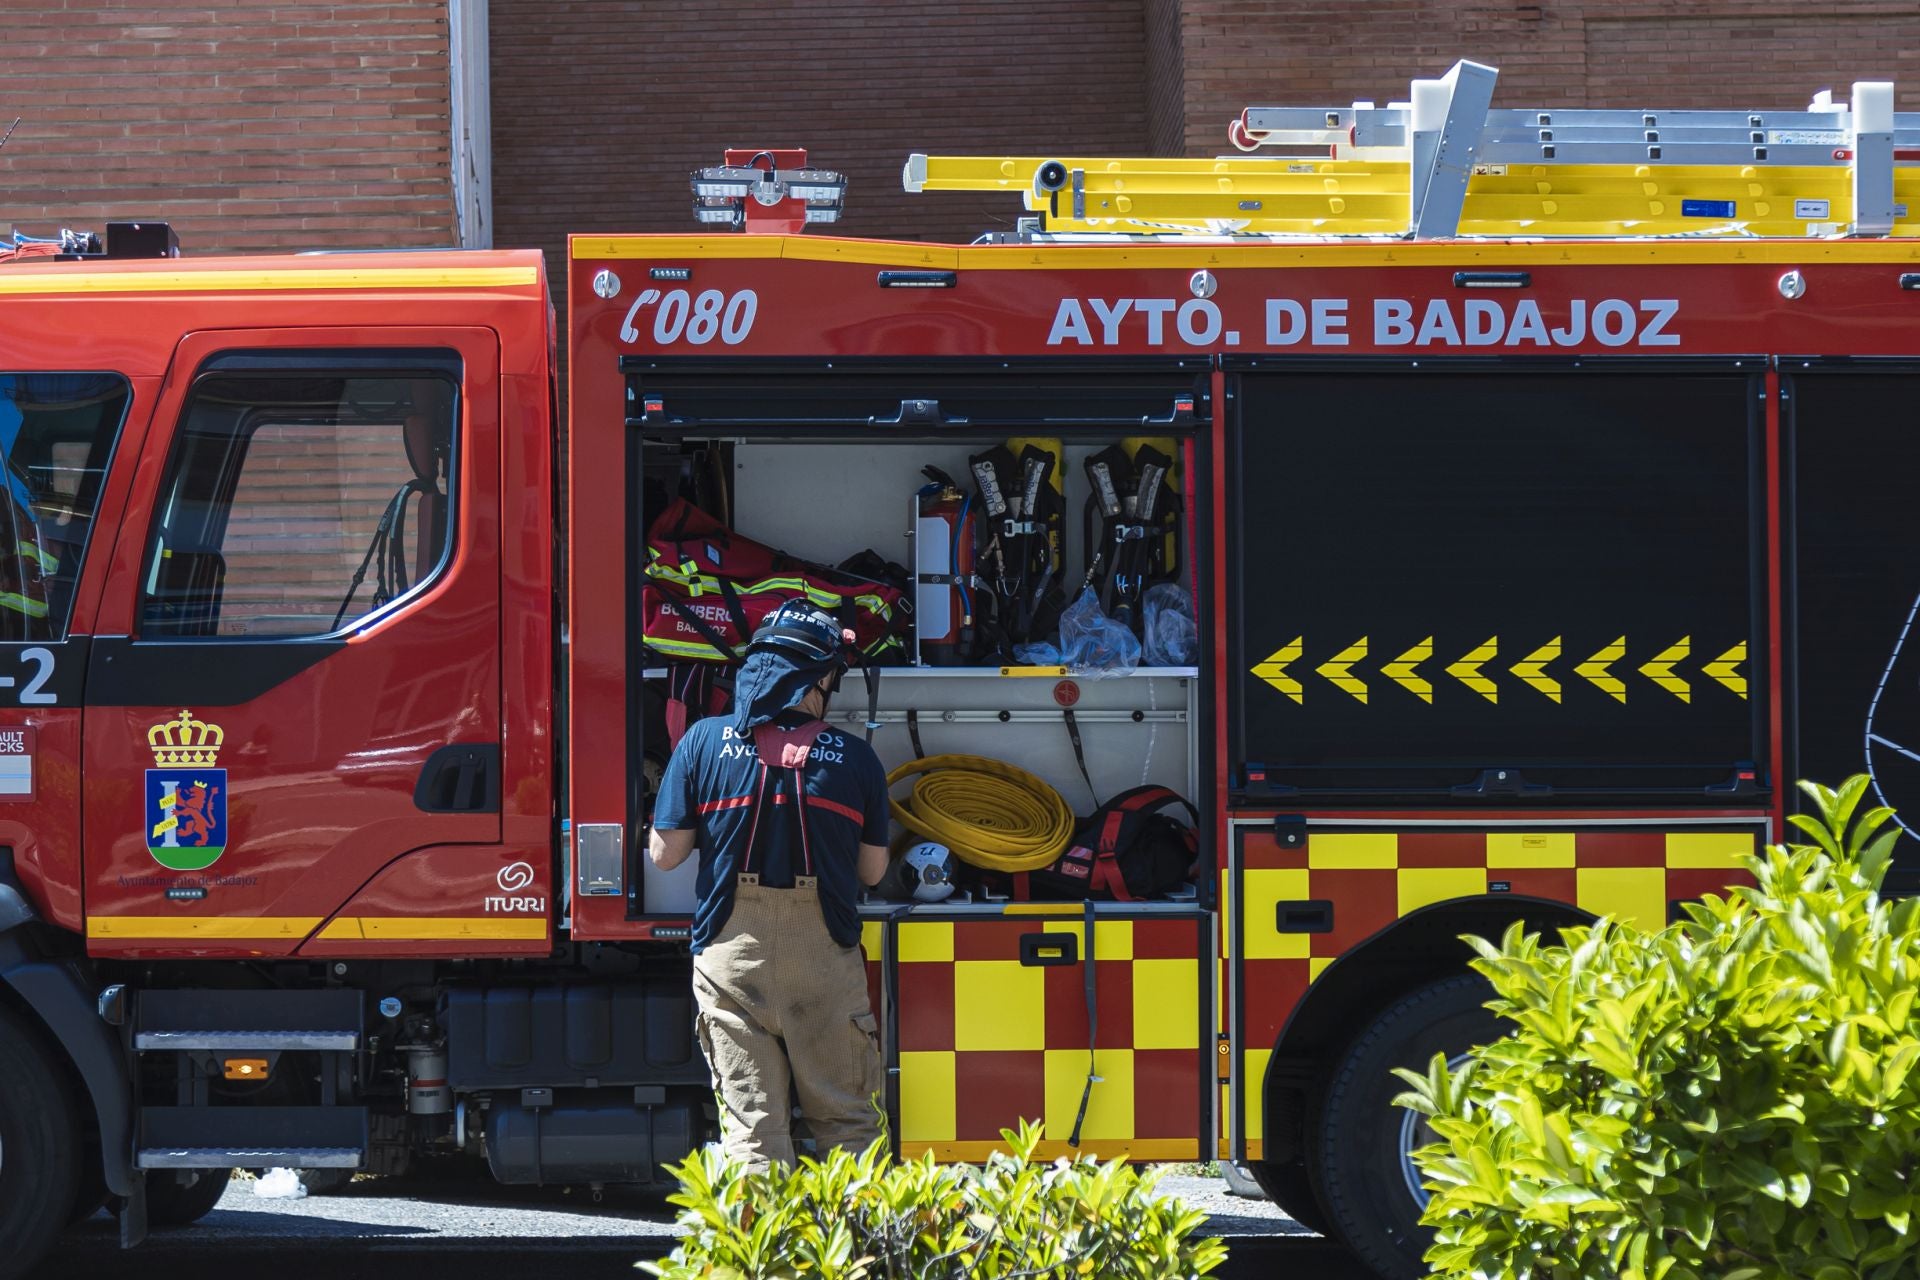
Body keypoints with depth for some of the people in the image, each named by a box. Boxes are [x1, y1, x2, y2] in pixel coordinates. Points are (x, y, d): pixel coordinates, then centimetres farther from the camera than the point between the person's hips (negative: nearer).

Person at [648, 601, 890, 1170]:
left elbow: (665, 854, 1)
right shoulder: (855, 758, 0)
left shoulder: (704, 741, 0)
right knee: (846, 1119, 8)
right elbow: (873, 869, 8)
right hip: (826, 955, 0)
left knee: (751, 1123, 2)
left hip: (732, 953, 0)